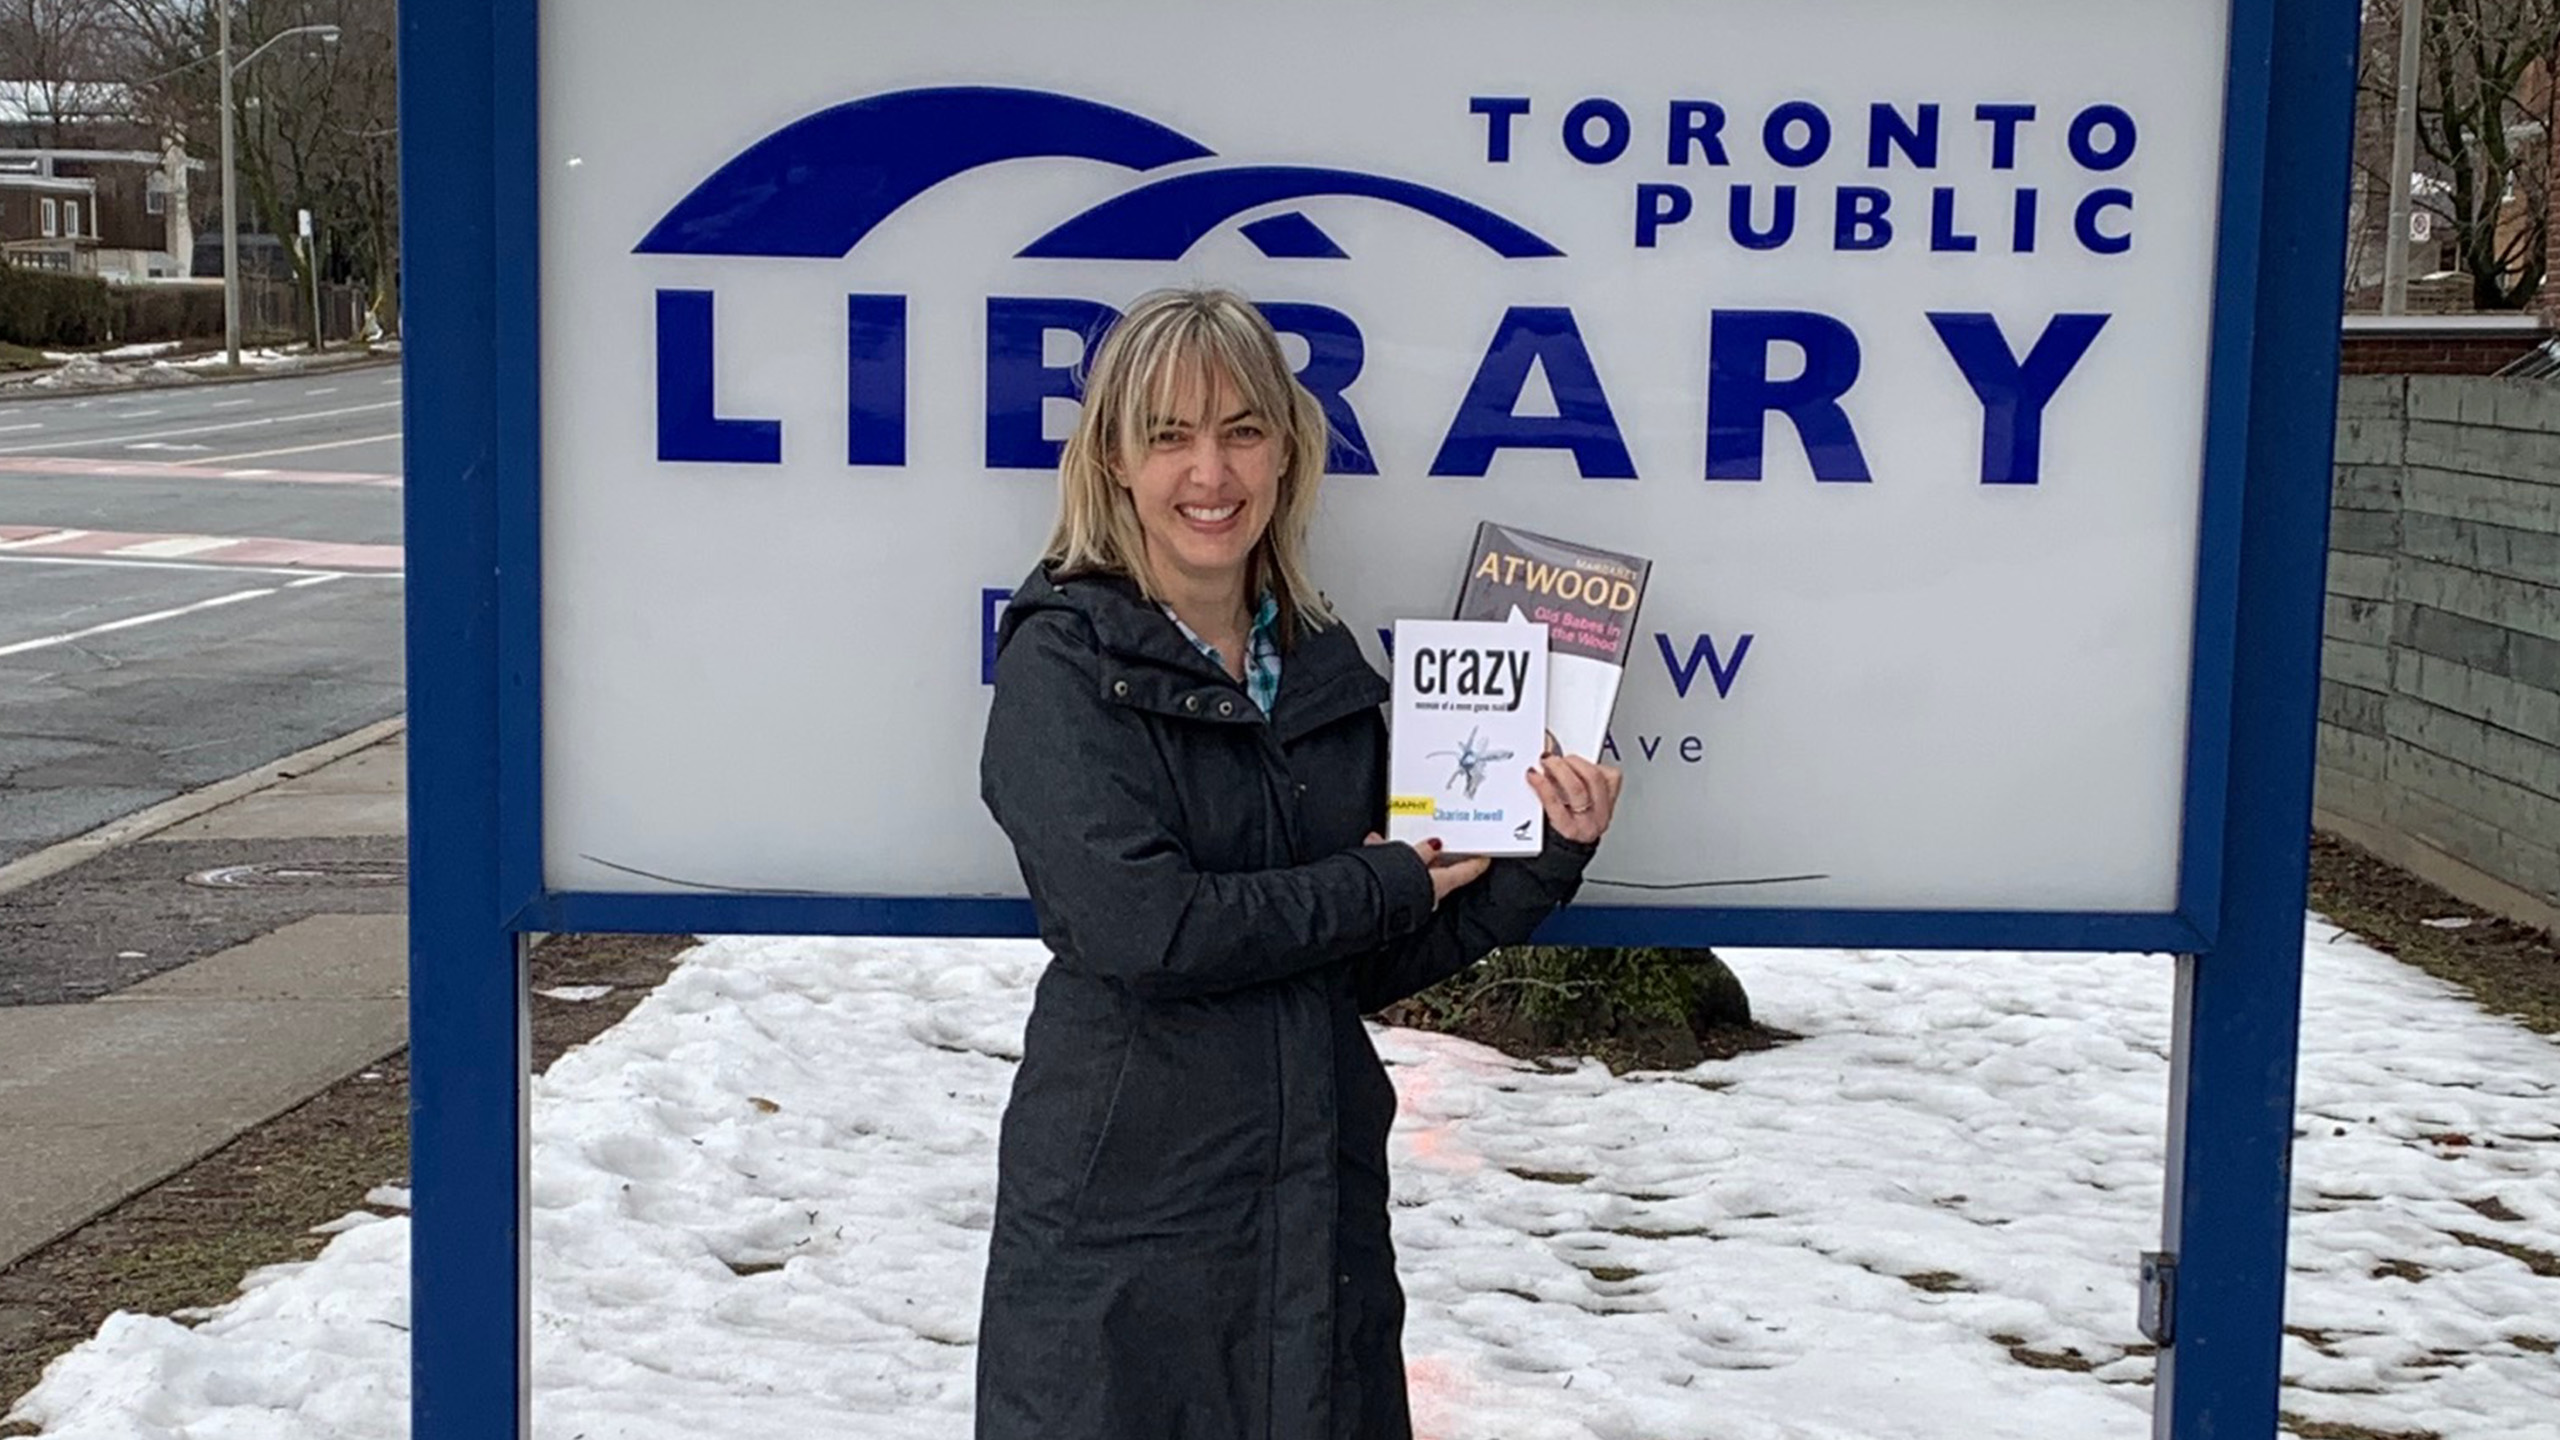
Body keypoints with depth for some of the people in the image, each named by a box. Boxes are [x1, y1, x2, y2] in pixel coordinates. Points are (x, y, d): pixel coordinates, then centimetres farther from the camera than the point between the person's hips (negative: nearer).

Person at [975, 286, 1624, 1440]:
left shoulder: (1328, 669, 7)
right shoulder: (1061, 662, -9)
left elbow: (1375, 969, 11)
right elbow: (1136, 925, -21)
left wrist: (1541, 864, -4)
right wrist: (1384, 887, -10)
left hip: (1323, 1201, 5)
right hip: (1128, 1204, -5)